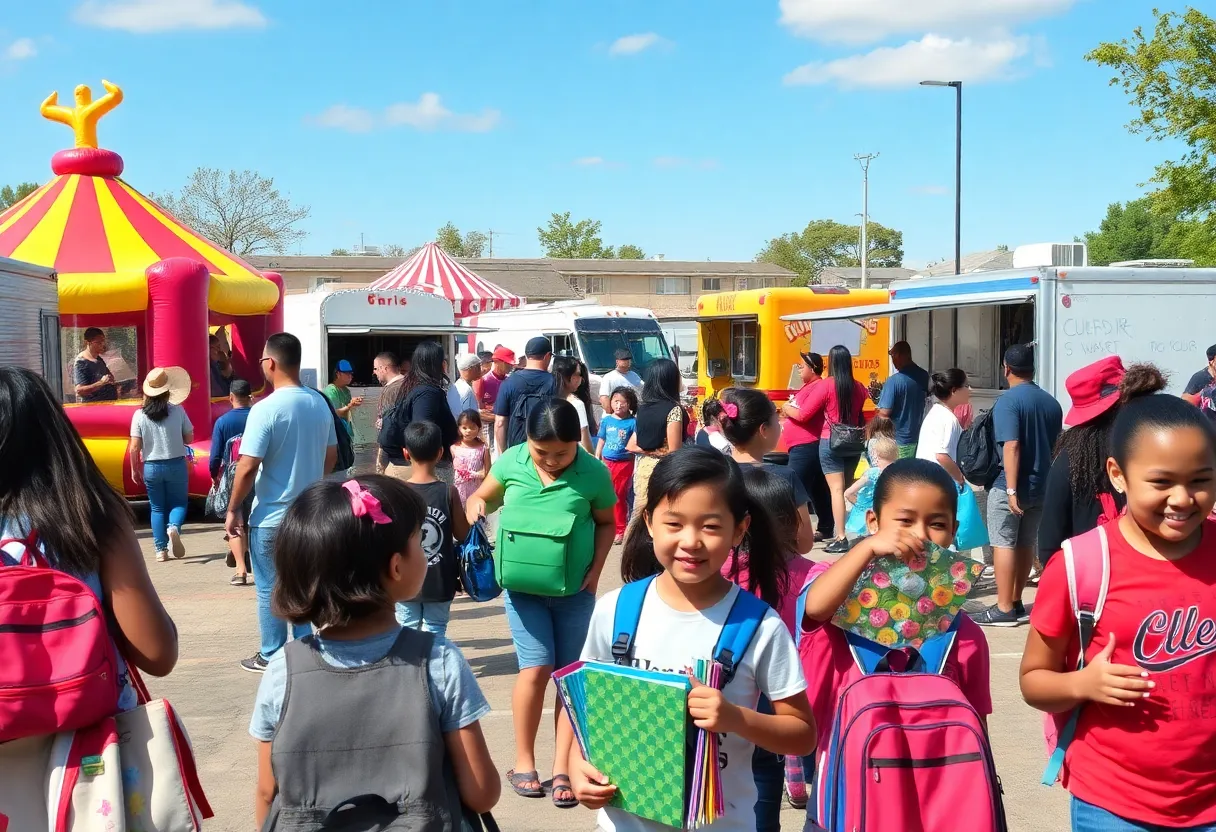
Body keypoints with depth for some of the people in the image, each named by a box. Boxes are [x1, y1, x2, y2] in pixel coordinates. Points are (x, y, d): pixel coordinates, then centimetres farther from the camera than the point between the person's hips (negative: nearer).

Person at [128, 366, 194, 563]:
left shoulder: (140, 415, -6)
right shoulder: (178, 411, -8)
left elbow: (134, 447, -6)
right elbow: (189, 439, 0)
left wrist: (135, 470, 5)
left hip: (151, 467, 1)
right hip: (176, 465, -1)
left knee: (157, 508, 13)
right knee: (179, 502, 14)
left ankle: (161, 550, 10)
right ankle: (173, 527, -17)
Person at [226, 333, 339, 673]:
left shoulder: (265, 409, -18)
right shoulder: (320, 403, 2)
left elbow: (248, 467, -19)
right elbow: (331, 457, 11)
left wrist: (233, 510, -7)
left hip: (271, 516, -6)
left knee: (270, 588, 8)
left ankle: (271, 657, 17)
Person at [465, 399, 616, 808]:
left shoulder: (594, 473, -12)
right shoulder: (510, 462, -9)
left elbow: (606, 522, 4)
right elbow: (483, 498, 8)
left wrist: (596, 568, -7)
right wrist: (475, 505, -15)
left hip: (575, 589, 0)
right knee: (536, 669, -5)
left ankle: (562, 768, 18)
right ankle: (524, 761, 15)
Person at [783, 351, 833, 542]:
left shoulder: (818, 387, -15)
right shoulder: (807, 387, 18)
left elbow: (803, 414, -23)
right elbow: (796, 411, 23)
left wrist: (787, 409, -7)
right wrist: (789, 409, 3)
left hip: (805, 447, -11)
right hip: (805, 447, 11)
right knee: (818, 490, 15)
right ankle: (825, 529, 22)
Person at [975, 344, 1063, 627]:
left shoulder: (1007, 401, -14)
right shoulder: (1052, 403, 9)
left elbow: (1012, 446, -22)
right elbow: (1055, 446, 16)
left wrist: (1011, 490, -23)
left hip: (1008, 487, -7)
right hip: (1040, 487, 7)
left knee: (1004, 545, -1)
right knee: (1026, 544, 13)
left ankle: (1004, 609, 0)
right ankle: (1016, 604, 20)